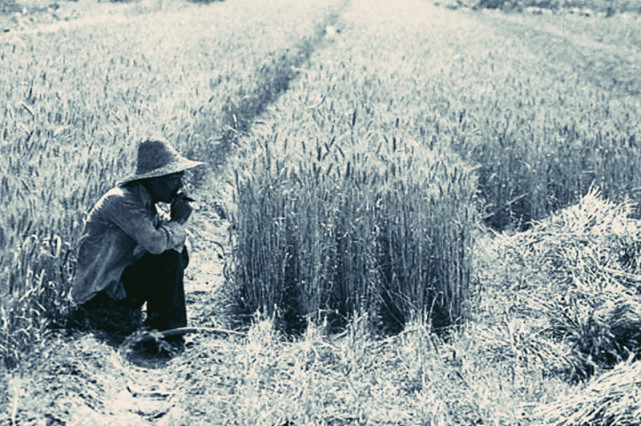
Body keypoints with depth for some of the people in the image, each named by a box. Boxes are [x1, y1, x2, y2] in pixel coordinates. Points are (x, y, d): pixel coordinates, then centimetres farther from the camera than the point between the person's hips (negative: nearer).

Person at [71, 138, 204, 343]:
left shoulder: (147, 201, 8)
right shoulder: (121, 201, -22)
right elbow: (155, 243, -32)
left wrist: (176, 218, -12)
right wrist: (178, 221, -15)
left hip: (118, 281, 10)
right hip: (97, 294, -10)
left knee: (180, 253, 6)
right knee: (169, 256, -22)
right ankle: (162, 329, -8)